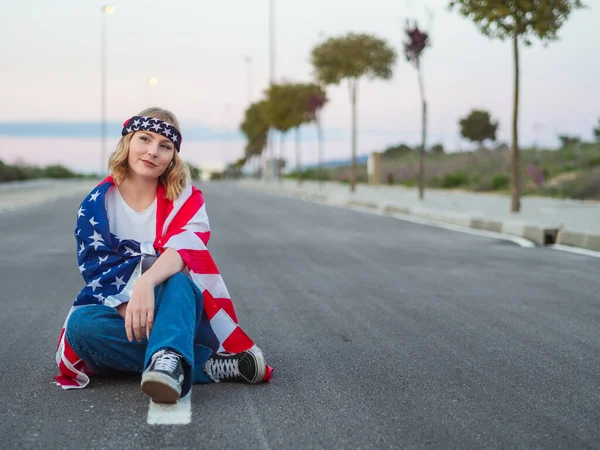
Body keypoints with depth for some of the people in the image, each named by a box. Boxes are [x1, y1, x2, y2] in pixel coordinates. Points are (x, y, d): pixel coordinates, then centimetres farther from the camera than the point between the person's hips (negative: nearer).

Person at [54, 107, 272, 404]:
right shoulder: (97, 205, -2)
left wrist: (146, 283, -45)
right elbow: (100, 272, -9)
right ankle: (208, 365, -36)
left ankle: (168, 361, -66)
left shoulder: (185, 198, -4)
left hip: (178, 311, -1)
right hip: (120, 312, 2)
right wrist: (136, 316, -27)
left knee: (176, 279, -34)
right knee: (81, 322, -32)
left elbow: (183, 248, -24)